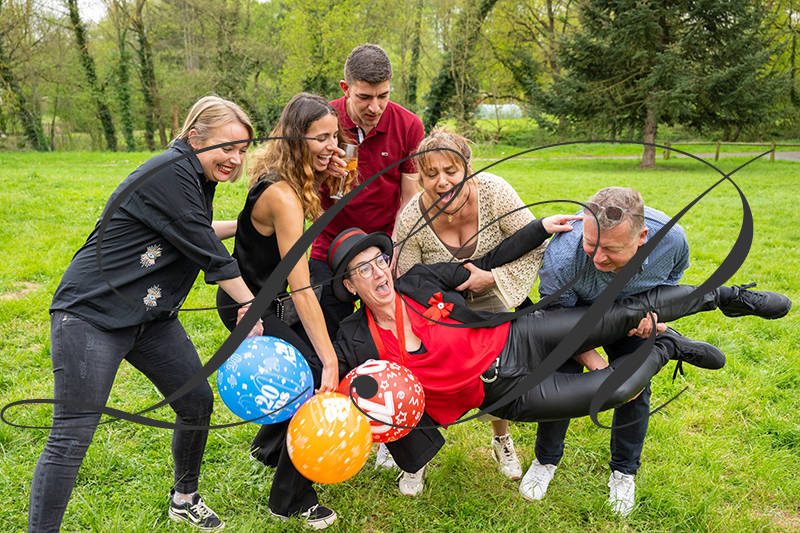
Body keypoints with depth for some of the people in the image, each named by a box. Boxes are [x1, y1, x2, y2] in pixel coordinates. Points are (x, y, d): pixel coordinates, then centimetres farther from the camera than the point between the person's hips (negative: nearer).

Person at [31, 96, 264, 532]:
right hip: (91, 315, -9)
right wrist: (251, 304, -7)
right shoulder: (170, 174, -20)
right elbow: (205, 251, -18)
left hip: (150, 316, 10)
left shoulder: (196, 179, 11)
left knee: (197, 403, 12)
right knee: (71, 437, -8)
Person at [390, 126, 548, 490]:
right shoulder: (412, 218, -28)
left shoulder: (494, 192, -28)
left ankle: (502, 442, 31)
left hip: (490, 297, 1)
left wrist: (492, 277, -26)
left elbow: (535, 248, -18)